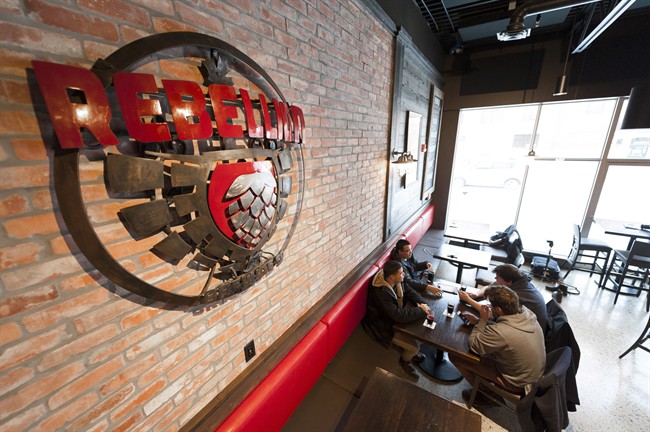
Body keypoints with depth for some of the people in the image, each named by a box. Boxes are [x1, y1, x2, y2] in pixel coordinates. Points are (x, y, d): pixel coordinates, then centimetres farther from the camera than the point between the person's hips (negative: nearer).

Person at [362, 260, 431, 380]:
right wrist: (421, 310, -25)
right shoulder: (381, 292, -37)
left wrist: (421, 303, -16)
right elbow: (399, 316, -37)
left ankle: (410, 350, 22)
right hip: (384, 325, -8)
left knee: (421, 319, 1)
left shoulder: (396, 281, -13)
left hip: (395, 315, 8)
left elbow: (409, 291, 2)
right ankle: (405, 360, 23)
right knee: (414, 347, -12)